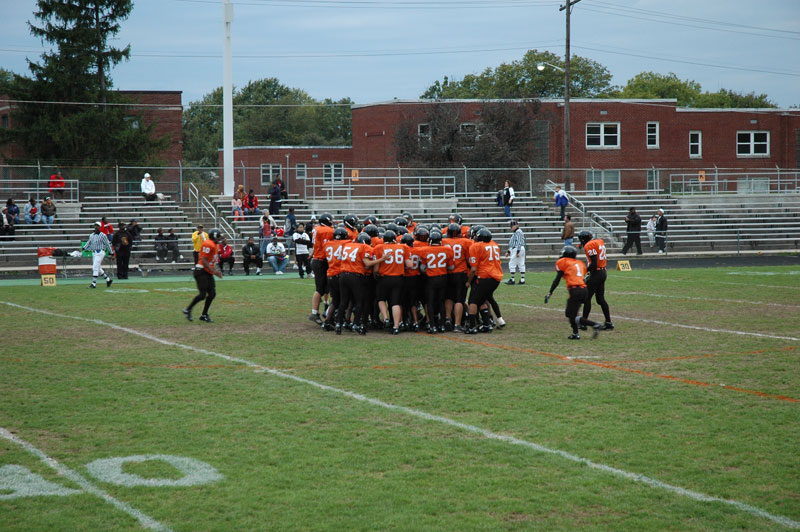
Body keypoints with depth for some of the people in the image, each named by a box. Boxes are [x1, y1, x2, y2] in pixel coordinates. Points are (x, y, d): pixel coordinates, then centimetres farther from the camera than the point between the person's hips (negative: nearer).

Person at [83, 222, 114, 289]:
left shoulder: (102, 235, -6)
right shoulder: (91, 235, 13)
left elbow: (107, 244, -4)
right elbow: (88, 243, 12)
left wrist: (111, 253, -4)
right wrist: (84, 248, -5)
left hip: (100, 252, -7)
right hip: (94, 253, 7)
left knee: (95, 268, -13)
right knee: (98, 269, 11)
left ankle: (94, 283, -13)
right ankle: (108, 279, 25)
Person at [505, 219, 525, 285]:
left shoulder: (518, 232, -11)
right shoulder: (515, 233, 20)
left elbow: (519, 242, -19)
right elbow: (512, 243, 26)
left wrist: (518, 251, -25)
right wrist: (508, 251, 25)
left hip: (518, 249, -11)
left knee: (512, 264, -9)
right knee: (521, 264, 8)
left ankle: (512, 279, -7)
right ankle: (522, 279, 8)